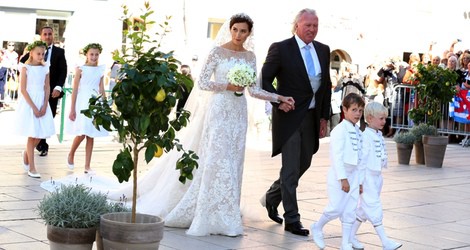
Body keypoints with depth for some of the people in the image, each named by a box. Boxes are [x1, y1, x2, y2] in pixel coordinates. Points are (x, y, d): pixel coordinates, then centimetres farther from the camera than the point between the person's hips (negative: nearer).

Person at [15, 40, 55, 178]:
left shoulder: (45, 68, 6)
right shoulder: (25, 68, -7)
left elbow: (47, 89, 5)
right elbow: (23, 90, -11)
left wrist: (44, 106, -8)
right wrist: (34, 107, -15)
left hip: (42, 104, 4)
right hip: (28, 103, -4)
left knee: (40, 134, 5)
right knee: (32, 136, -3)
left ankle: (26, 154, 33)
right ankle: (31, 168, 4)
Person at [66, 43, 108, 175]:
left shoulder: (100, 70, 8)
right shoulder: (81, 69, -4)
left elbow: (101, 90, 12)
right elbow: (75, 90, -4)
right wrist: (72, 109, -7)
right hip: (82, 103, -4)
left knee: (91, 136, 5)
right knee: (81, 134, -9)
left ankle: (87, 166, 10)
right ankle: (70, 155, 19)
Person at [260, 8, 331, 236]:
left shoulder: (323, 50, 9)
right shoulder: (280, 49, -8)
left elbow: (326, 85, 14)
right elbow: (265, 80, -5)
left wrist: (324, 116, 10)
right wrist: (278, 101, -17)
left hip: (312, 117, 6)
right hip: (289, 116, -6)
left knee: (303, 164, 17)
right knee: (291, 169, -3)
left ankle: (271, 198, 38)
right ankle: (292, 220, 5)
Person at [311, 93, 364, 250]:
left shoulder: (358, 132, 10)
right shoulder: (340, 130, -13)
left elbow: (358, 156, 14)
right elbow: (337, 155, -18)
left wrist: (360, 179, 13)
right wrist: (343, 178, -21)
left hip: (353, 174, 7)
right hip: (339, 174, -7)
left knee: (350, 210, 7)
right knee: (335, 208, -4)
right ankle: (317, 227, 21)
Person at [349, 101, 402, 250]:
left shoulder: (379, 136, 12)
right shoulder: (366, 136, -16)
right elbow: (361, 159, -18)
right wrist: (359, 180, -19)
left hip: (376, 177, 9)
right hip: (367, 178, -9)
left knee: (364, 209, 14)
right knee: (374, 208, -7)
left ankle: (351, 236, 23)